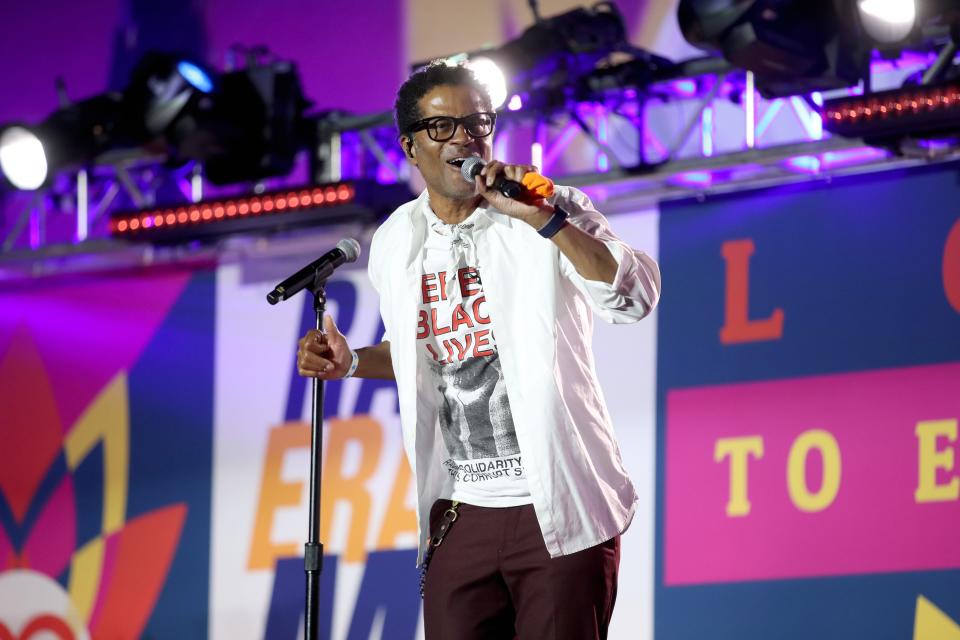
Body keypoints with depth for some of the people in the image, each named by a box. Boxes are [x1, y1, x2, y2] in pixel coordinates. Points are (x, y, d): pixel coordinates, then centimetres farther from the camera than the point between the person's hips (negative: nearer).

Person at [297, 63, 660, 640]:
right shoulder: (395, 245, 10)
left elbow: (636, 299, -20)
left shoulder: (555, 213, -5)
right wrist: (351, 363, 9)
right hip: (460, 517, 4)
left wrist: (544, 219, -25)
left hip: (561, 510, -4)